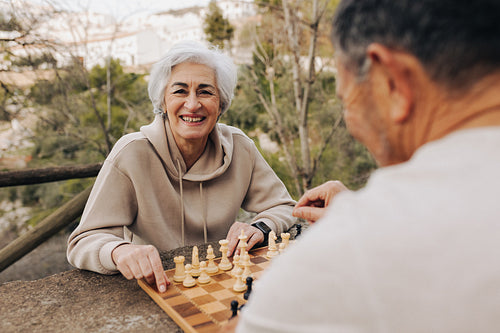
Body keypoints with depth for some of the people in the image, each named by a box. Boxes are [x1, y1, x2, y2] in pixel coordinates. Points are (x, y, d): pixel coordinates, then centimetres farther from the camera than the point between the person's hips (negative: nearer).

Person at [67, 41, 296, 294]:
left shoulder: (239, 148, -8)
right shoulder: (132, 154, -17)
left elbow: (283, 207, 2)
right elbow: (83, 242, -17)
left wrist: (259, 228, -21)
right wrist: (119, 251, -40)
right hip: (153, 288, -2)